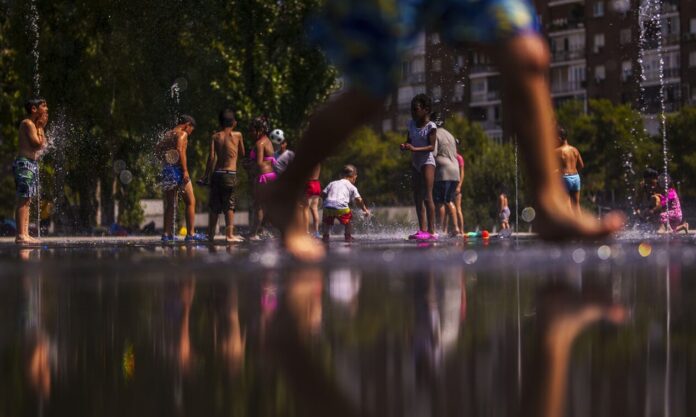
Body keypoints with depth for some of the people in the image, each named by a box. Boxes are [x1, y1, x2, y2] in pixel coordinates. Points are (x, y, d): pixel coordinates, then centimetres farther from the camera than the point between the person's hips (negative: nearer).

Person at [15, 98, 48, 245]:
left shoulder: (34, 124, 19)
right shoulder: (27, 123, -11)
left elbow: (43, 145, 17)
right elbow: (38, 144, -19)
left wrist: (42, 127, 13)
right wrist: (40, 127, -7)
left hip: (32, 164, 10)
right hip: (24, 163, -10)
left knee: (27, 200, 8)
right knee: (23, 200, -12)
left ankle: (25, 234, 8)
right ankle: (21, 235, -16)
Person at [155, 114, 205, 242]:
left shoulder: (167, 134, 19)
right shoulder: (182, 134, -5)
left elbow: (157, 148, 12)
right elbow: (180, 150, -19)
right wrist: (185, 170, -21)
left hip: (167, 169, 8)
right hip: (177, 169, -8)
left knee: (170, 204, 12)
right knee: (190, 202, -2)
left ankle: (167, 234, 8)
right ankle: (190, 234, -7)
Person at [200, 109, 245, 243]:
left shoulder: (216, 136, 3)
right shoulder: (237, 135, 1)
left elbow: (211, 157, -5)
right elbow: (242, 154, 11)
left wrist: (206, 175, -2)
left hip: (217, 173, 2)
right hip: (230, 174, -2)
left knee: (214, 207, 10)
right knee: (230, 206, 0)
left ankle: (211, 234, 14)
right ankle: (229, 234, -6)